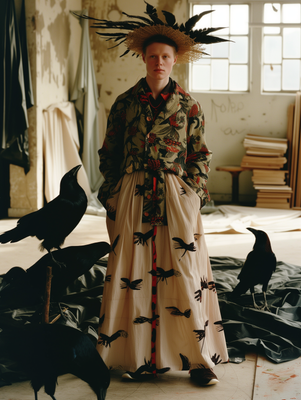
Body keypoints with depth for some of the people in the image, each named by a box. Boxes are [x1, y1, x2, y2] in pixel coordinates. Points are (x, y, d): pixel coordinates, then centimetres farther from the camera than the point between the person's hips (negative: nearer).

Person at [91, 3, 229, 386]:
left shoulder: (188, 106, 5)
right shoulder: (125, 103, 5)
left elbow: (200, 156, 8)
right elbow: (109, 153, 9)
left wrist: (194, 194, -2)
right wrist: (113, 198, 3)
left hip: (177, 196, -1)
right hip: (133, 196, 1)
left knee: (186, 274, -2)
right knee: (132, 274, 1)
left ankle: (198, 359, 6)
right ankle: (138, 357, 12)